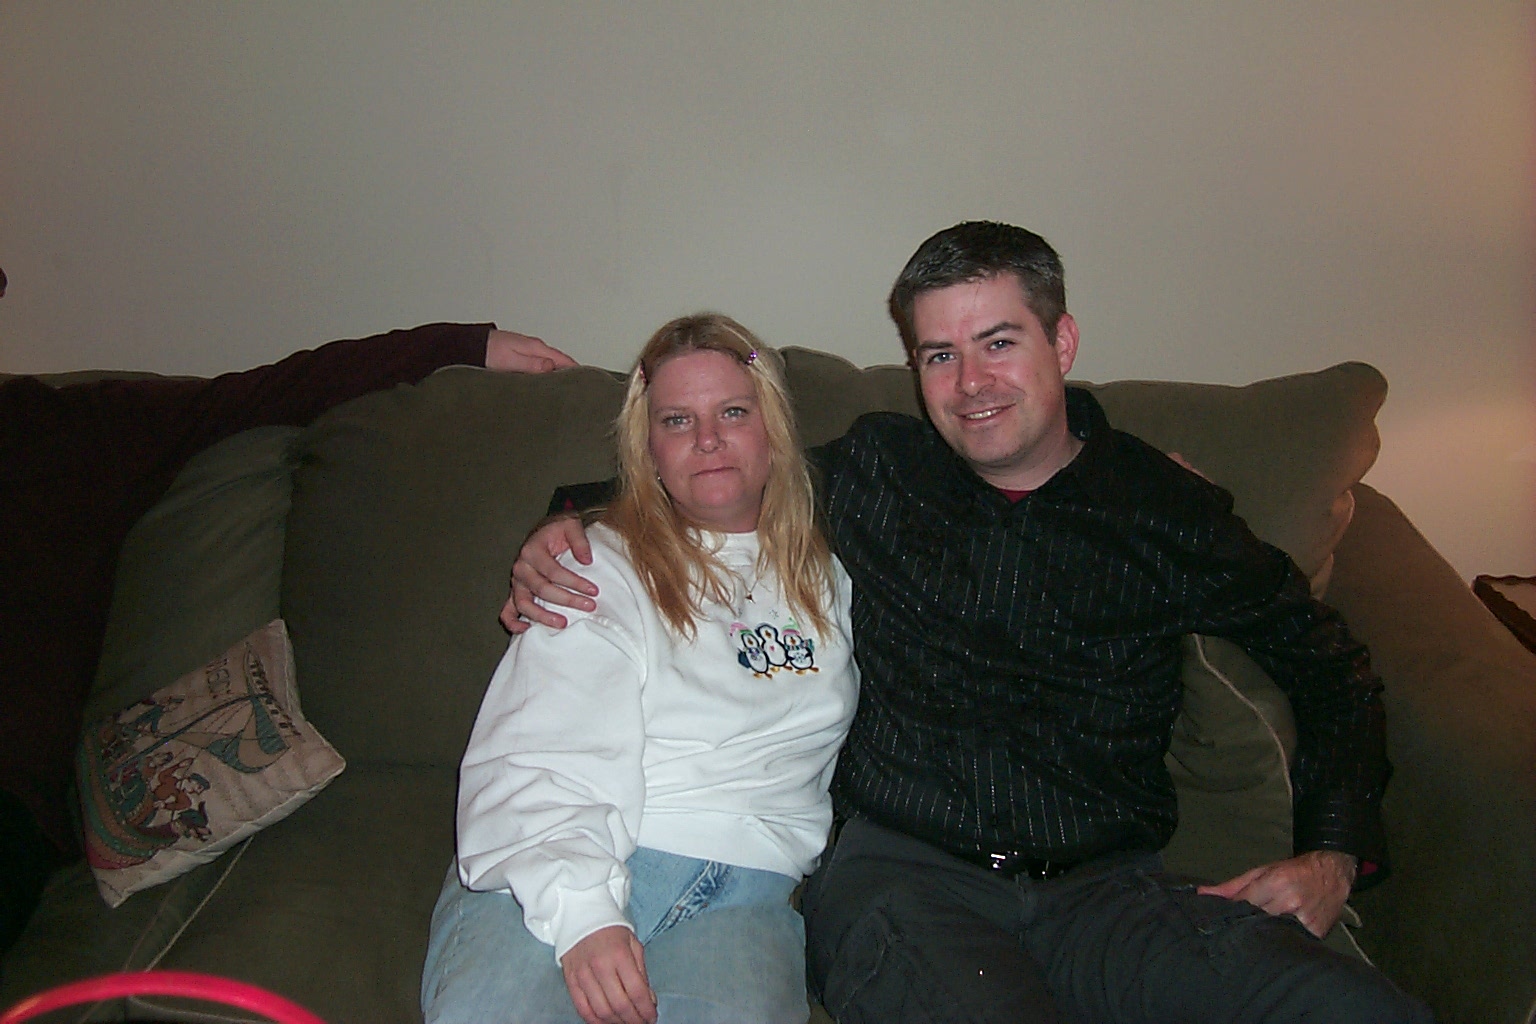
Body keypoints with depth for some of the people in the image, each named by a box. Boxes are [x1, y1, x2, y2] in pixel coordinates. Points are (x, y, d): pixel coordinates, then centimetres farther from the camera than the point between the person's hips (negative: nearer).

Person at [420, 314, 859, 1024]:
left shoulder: (825, 574, 19)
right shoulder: (603, 566, 6)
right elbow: (540, 758, -6)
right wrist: (582, 912, -21)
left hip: (745, 888, 2)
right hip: (567, 871, -2)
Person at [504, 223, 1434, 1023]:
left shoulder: (1169, 513, 10)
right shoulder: (869, 475, 11)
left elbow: (1332, 666, 22)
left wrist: (1335, 856, 9)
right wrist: (563, 533, 8)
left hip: (1109, 888, 3)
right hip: (902, 871, -2)